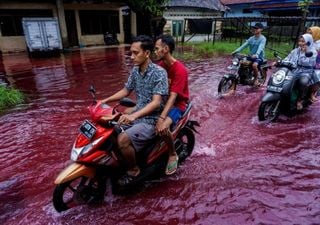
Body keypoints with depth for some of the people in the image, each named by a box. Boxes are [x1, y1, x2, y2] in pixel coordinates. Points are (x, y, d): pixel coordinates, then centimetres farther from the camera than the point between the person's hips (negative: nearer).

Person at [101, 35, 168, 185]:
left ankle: (134, 170, 1)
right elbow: (126, 91, 15)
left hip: (152, 120, -8)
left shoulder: (159, 73, -19)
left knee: (123, 140, -26)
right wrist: (105, 101, 3)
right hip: (137, 115, 8)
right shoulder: (135, 70, 5)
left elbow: (156, 102, -27)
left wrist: (134, 116, -40)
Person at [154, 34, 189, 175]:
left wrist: (161, 118, -39)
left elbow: (173, 96, -30)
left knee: (163, 128, -35)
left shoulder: (180, 69, -21)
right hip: (162, 100, 8)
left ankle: (173, 155, -5)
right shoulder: (160, 65, 3)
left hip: (177, 104, -7)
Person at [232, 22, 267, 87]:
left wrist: (256, 54, -45)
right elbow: (244, 45, -1)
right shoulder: (251, 38, 11)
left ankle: (256, 79, -10)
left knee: (254, 65, -36)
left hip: (259, 57, -6)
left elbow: (260, 47, -25)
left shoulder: (263, 38, -8)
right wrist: (236, 51, -17)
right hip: (251, 57, 6)